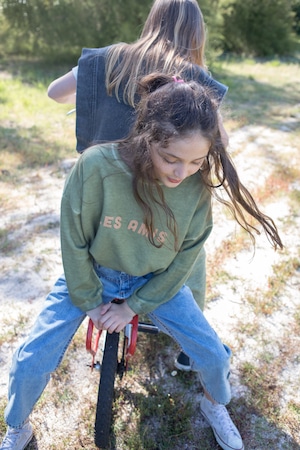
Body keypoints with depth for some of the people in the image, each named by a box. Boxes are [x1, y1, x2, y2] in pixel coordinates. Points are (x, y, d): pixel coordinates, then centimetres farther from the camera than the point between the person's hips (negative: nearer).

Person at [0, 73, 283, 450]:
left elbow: (183, 259, -10)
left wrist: (134, 306, -9)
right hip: (90, 275, -1)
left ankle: (215, 405, 37)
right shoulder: (97, 165, -31)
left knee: (214, 356, -2)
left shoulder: (199, 186, -23)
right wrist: (89, 302, -7)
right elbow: (74, 242, -17)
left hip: (156, 282, 2)